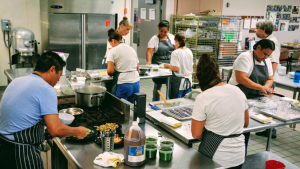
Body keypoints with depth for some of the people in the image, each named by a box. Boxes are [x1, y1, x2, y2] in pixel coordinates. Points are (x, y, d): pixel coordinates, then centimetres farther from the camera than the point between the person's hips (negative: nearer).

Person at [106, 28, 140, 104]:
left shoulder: (113, 51, -4)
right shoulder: (132, 49, 14)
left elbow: (110, 71, -12)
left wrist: (112, 74, 9)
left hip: (122, 84, -6)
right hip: (136, 83, 6)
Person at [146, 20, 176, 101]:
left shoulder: (171, 37, 6)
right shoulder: (154, 39, -4)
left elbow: (175, 49, 11)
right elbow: (149, 52, -13)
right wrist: (149, 61, -31)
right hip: (158, 65, -2)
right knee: (157, 85, 4)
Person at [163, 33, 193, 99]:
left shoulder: (175, 53, -14)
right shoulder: (189, 52, 5)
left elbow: (176, 69, -19)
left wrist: (168, 66, -2)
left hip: (179, 81, -6)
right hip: (188, 81, 6)